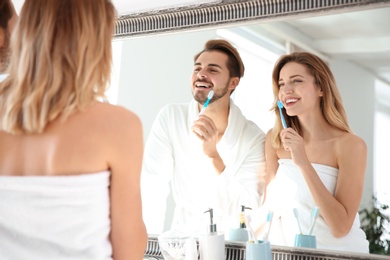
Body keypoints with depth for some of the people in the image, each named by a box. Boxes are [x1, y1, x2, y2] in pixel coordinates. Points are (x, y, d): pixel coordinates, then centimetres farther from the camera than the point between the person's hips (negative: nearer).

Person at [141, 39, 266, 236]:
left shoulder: (253, 138, -9)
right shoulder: (170, 118, -6)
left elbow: (248, 211, -17)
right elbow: (152, 189, -9)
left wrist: (213, 156, -28)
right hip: (183, 237, 1)